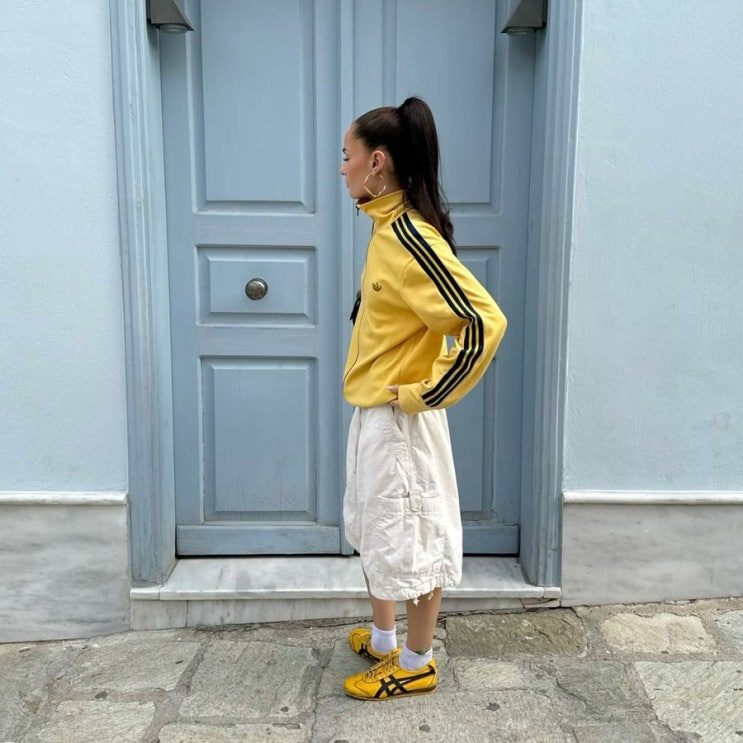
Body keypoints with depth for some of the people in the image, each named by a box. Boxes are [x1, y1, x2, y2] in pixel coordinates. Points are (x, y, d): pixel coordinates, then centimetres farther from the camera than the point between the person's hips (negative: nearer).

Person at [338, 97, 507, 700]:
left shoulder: (410, 236, -23)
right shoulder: (386, 226, 6)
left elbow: (484, 321, -29)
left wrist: (427, 394, -21)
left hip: (399, 420, -10)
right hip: (372, 411, 10)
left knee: (411, 537, 7)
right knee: (373, 528, 22)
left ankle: (417, 664, 28)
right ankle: (383, 639, 42)